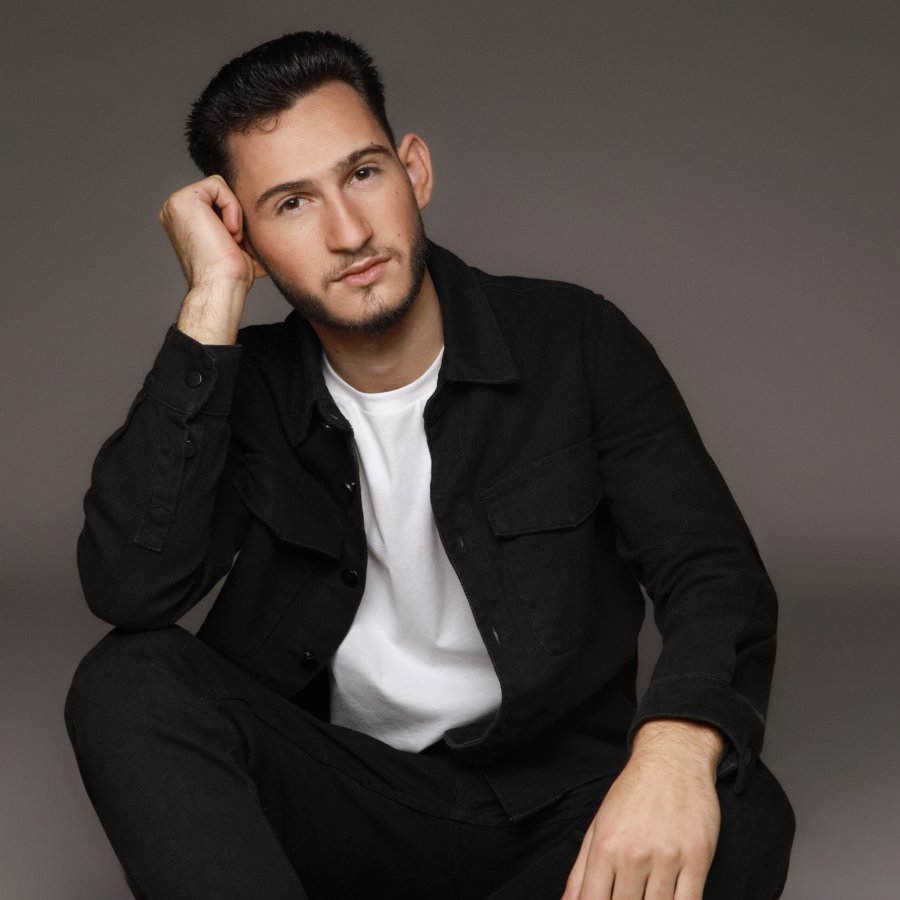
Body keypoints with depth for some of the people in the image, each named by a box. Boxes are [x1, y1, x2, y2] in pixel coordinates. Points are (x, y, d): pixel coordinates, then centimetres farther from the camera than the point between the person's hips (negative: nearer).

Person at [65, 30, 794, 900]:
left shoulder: (576, 345, -2)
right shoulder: (246, 389, 0)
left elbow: (717, 578, -10)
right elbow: (129, 589, -18)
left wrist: (676, 748, -34)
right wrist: (213, 299, -18)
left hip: (546, 804, 0)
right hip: (334, 790, 1)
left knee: (741, 818, -32)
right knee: (126, 683, -25)